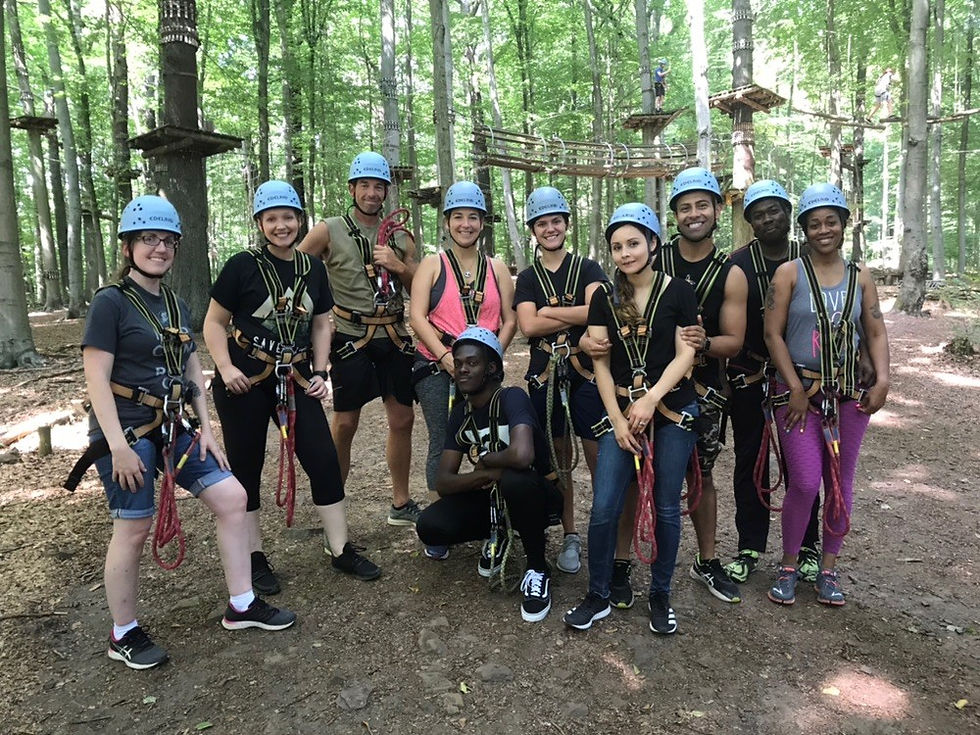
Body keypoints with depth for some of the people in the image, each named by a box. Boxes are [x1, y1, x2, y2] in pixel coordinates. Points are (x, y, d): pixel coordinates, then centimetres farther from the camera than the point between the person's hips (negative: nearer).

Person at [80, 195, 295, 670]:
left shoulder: (176, 305, 11)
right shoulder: (110, 302, -9)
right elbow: (96, 377, -14)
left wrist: (205, 429, 7)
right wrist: (118, 445, -19)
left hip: (171, 429, 7)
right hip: (126, 433, -7)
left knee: (232, 496, 2)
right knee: (133, 528, 0)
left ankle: (240, 606, 15)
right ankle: (123, 635, 22)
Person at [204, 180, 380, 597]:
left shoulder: (313, 268, 5)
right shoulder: (243, 266, -7)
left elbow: (321, 324, 14)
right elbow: (214, 323, -3)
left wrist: (319, 372, 4)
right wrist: (226, 367, -16)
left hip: (294, 379, 4)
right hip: (245, 382, -3)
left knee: (324, 459, 0)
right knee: (246, 468, 6)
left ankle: (340, 550, 12)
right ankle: (255, 558, 21)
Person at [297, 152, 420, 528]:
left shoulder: (399, 237, 11)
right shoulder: (329, 231, -2)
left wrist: (398, 265, -8)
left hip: (394, 336, 4)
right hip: (352, 337, -4)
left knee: (403, 419, 8)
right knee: (345, 423, -1)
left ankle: (401, 504, 23)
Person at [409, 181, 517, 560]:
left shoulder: (497, 268, 12)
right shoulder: (432, 264, 5)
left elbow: (509, 320, 7)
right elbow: (417, 316, -6)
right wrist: (446, 357, -17)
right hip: (437, 368, -2)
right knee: (443, 445, 2)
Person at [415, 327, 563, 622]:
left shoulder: (511, 397, -21)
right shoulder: (460, 414, -1)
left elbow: (522, 455, -41)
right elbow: (443, 482, -6)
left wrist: (484, 460, -19)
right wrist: (486, 475, -25)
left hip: (537, 495, -5)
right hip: (491, 497, 5)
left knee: (514, 480, -40)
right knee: (430, 528, -18)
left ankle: (538, 569, -12)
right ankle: (498, 535, 13)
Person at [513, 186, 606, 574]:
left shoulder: (588, 268, 6)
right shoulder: (527, 278, 10)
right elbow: (528, 326, -6)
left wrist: (548, 312, -8)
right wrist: (577, 316, -10)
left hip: (587, 372, -2)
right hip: (545, 375, 2)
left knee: (599, 458, -3)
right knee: (558, 461, 9)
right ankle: (569, 536, 22)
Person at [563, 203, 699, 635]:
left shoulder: (678, 292, -1)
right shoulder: (604, 298, 5)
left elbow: (685, 355, -3)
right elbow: (601, 364, 2)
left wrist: (651, 398, -15)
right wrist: (617, 420, -5)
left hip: (672, 410, -1)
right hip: (621, 410, 2)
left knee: (666, 507, 6)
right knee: (604, 507, -3)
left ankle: (660, 595, 25)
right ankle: (598, 596, 15)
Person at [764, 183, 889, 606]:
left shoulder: (860, 277, 8)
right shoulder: (789, 273, -3)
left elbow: (876, 333, 9)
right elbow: (773, 334, -7)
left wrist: (882, 380, -7)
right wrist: (796, 389, -11)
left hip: (848, 394, 4)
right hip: (798, 392, -3)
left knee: (841, 483, 8)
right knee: (805, 483, -8)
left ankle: (828, 567, 25)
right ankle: (788, 566, 13)